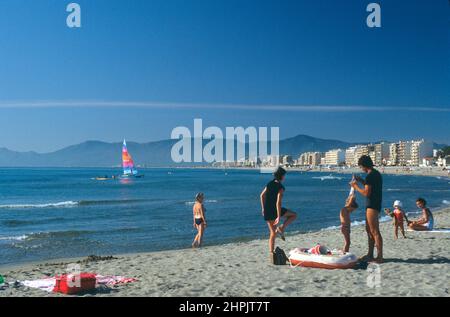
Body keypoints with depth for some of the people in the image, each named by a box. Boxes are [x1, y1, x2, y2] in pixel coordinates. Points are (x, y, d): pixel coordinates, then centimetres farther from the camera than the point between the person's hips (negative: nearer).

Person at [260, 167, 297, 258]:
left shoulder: (270, 183, 8)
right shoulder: (280, 188, -14)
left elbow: (262, 195, 15)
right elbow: (278, 203, -21)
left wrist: (263, 208, 24)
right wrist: (279, 217, -21)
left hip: (267, 211, 7)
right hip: (275, 210, -7)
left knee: (273, 233, 17)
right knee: (294, 215, 15)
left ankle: (271, 253, 13)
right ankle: (281, 228, -2)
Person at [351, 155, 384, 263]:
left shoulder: (370, 176, -17)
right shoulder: (376, 173, 14)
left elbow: (366, 193, -20)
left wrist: (355, 186, -7)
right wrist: (361, 181, 20)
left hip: (372, 206, -11)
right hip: (373, 205, 11)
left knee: (375, 232, -7)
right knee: (369, 230, 17)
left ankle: (379, 257, -4)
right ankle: (370, 255, 24)